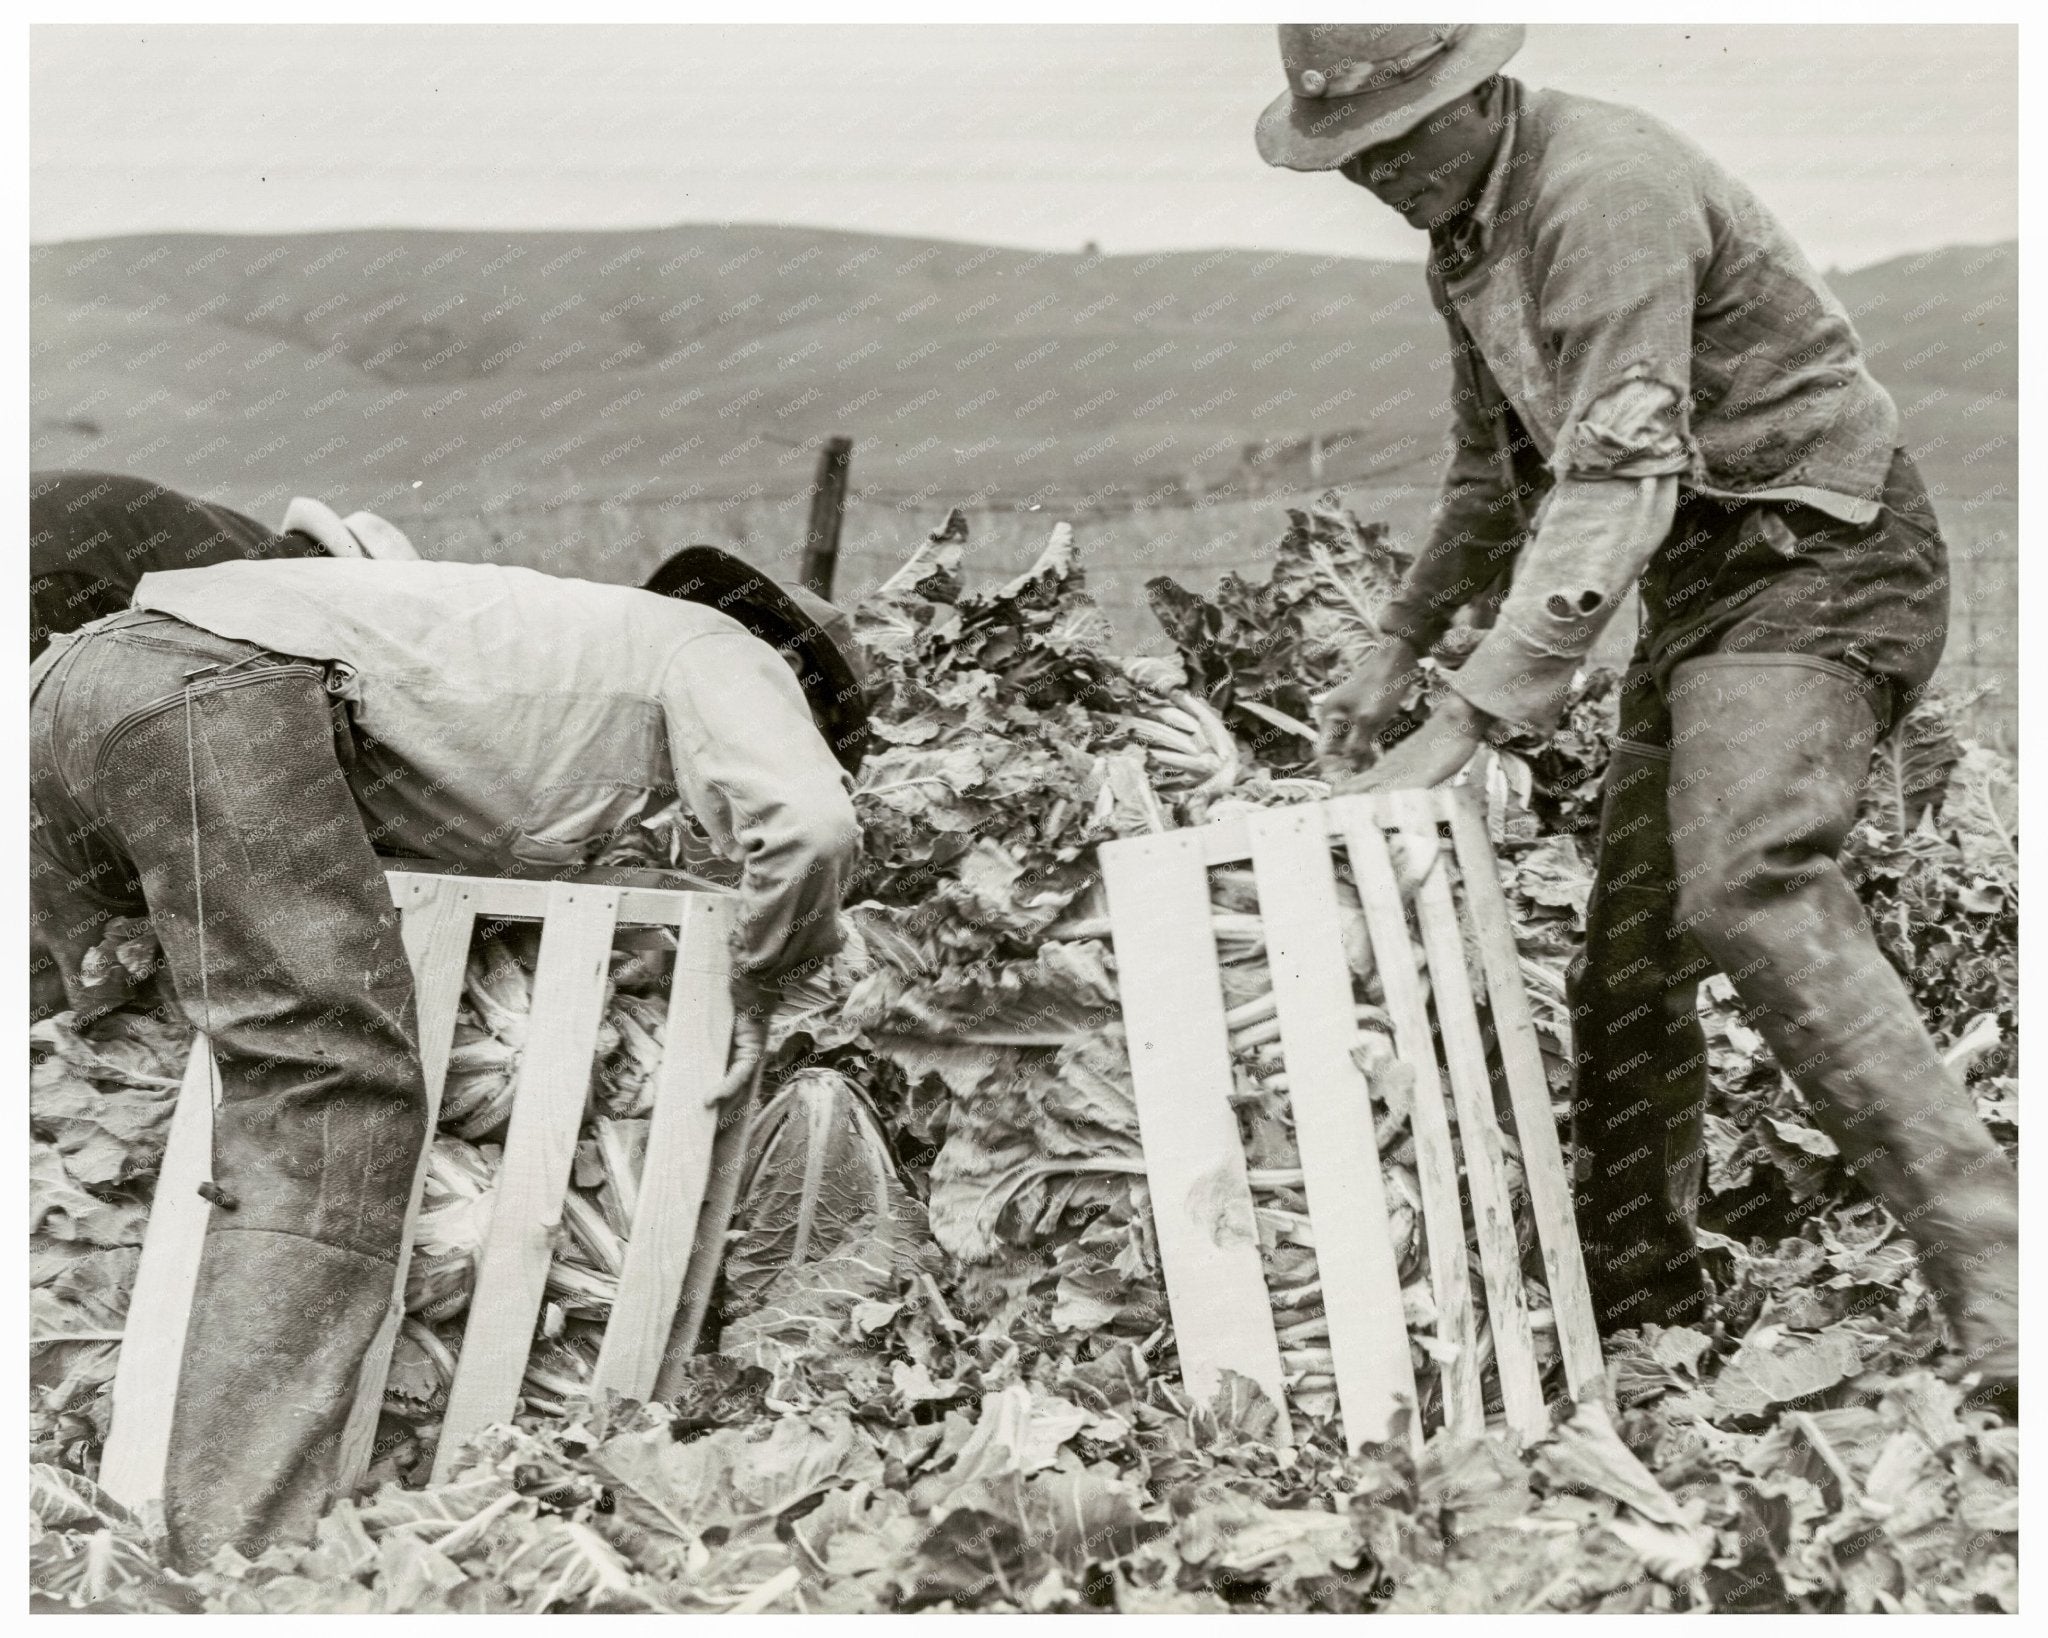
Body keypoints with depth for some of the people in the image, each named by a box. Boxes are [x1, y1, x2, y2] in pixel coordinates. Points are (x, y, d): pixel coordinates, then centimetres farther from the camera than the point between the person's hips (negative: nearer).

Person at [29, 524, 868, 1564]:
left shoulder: (583, 635, 36)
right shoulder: (725, 653, 13)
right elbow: (812, 823, -7)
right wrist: (757, 986, 8)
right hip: (226, 688, -9)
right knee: (336, 1105, -13)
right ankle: (239, 1555, -21)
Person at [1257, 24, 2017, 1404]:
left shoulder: (1604, 189, -20)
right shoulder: (1464, 237, 11)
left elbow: (1618, 486, -28)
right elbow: (1499, 473, 26)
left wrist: (1465, 721, -31)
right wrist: (1399, 648, 16)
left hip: (1821, 563, -9)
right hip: (1706, 585, 9)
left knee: (1749, 893, -29)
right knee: (1629, 956, 7)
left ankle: (1991, 1275, -29)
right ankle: (1637, 1306, 19)